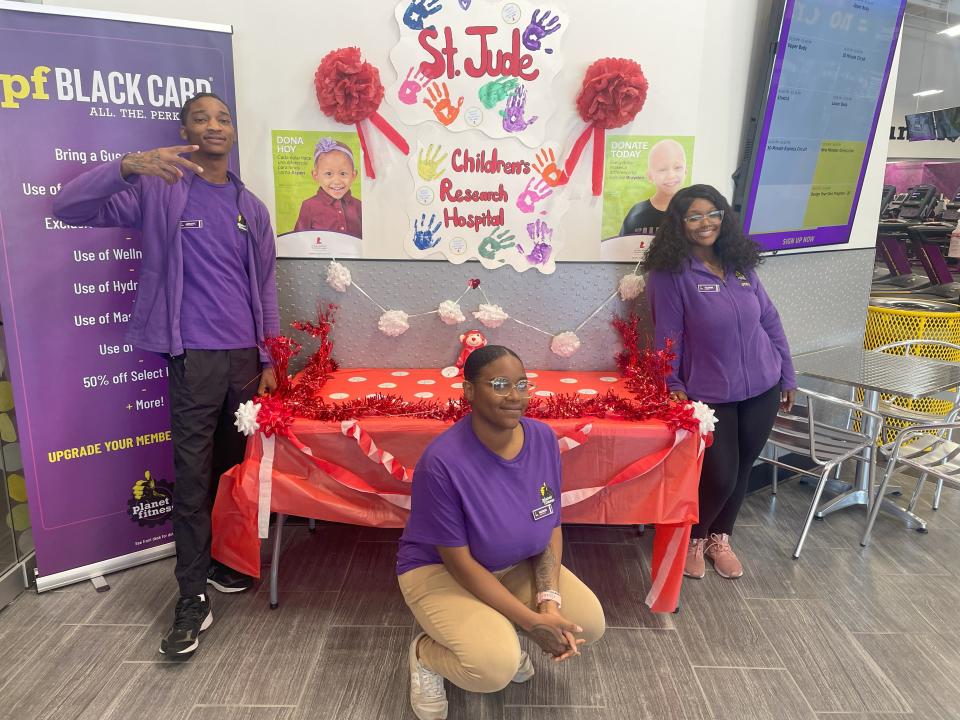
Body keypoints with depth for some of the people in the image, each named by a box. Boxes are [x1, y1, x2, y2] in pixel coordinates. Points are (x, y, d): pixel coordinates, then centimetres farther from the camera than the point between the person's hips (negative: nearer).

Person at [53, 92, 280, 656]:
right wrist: (128, 165, -26)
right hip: (195, 355, -4)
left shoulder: (252, 206, 12)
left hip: (246, 356, 4)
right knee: (192, 479, -2)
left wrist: (270, 360, 8)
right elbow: (69, 209, -10)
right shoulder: (158, 191, 0)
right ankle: (192, 599, 9)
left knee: (238, 469, 13)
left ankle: (223, 561, 32)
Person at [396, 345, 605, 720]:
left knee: (589, 623, -8)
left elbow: (552, 528, -4)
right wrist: (531, 621, -23)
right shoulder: (442, 461, -31)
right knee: (495, 668, -26)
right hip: (440, 569, -5)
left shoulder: (543, 438, -14)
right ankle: (425, 653, 7)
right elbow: (459, 561, -24)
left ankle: (498, 634, 17)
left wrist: (549, 600, -19)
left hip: (516, 565, 6)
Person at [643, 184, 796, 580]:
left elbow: (769, 320, 10)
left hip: (762, 388, 5)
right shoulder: (671, 272, -12)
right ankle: (693, 539, 27)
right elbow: (668, 336, -11)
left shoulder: (741, 264, 4)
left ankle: (720, 539, 37)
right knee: (720, 477, -2)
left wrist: (787, 375, 11)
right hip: (709, 395, -5)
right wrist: (673, 387, -12)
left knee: (741, 471, 14)